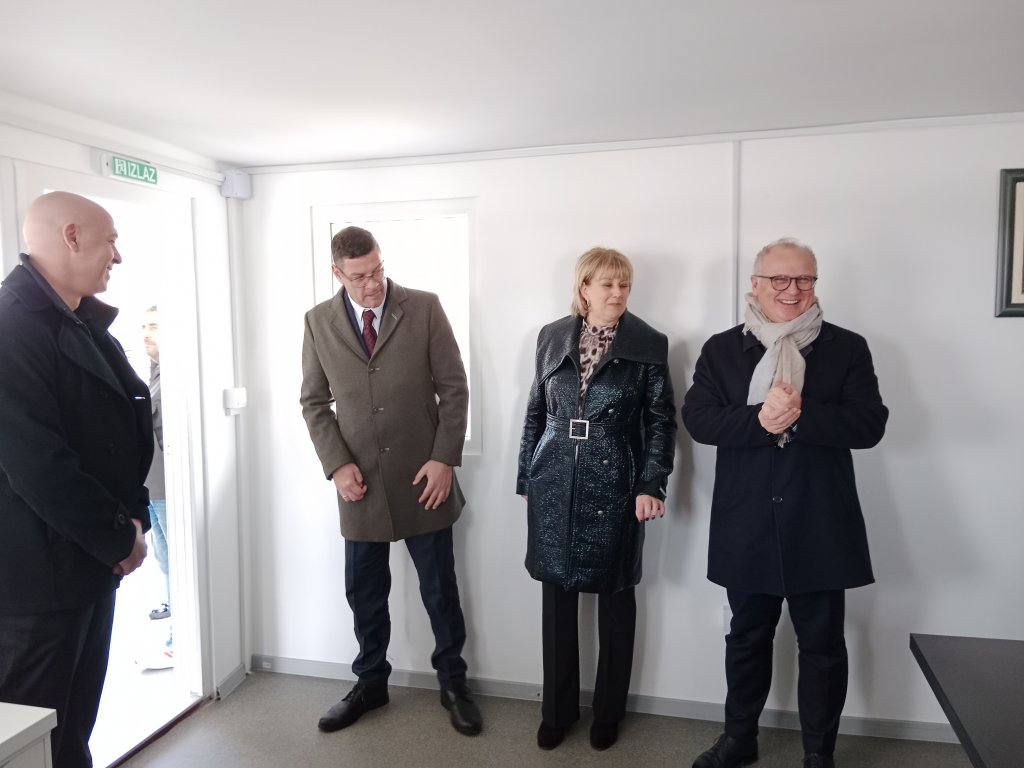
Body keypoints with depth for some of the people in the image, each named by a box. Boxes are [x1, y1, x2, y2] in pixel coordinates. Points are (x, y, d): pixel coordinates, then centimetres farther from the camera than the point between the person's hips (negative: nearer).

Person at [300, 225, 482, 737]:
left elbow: (454, 388, -4)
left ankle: (453, 683, 30)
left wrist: (444, 458, -10)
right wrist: (337, 464, -6)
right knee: (364, 592, 14)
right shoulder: (318, 322, 1)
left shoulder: (424, 308, -5)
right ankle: (370, 683, 35)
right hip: (360, 482, 2)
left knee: (439, 588, 10)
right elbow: (314, 403, 6)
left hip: (422, 477, -2)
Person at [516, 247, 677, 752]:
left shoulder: (649, 344, -2)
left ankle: (609, 711, 28)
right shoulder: (552, 337, 5)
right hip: (554, 484, 2)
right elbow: (536, 412, 10)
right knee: (557, 596, 10)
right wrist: (527, 477, 9)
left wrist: (651, 484, -11)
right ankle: (557, 709, 27)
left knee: (615, 597, 10)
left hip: (616, 487, -2)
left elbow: (661, 420, -2)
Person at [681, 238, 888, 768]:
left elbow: (870, 424, -10)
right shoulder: (721, 349, 2)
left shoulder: (847, 348, 0)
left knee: (822, 644, 12)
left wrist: (800, 414, -23)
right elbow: (697, 419, -9)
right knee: (747, 637, 18)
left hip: (820, 527, -1)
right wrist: (759, 420, -24)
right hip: (747, 527, 1)